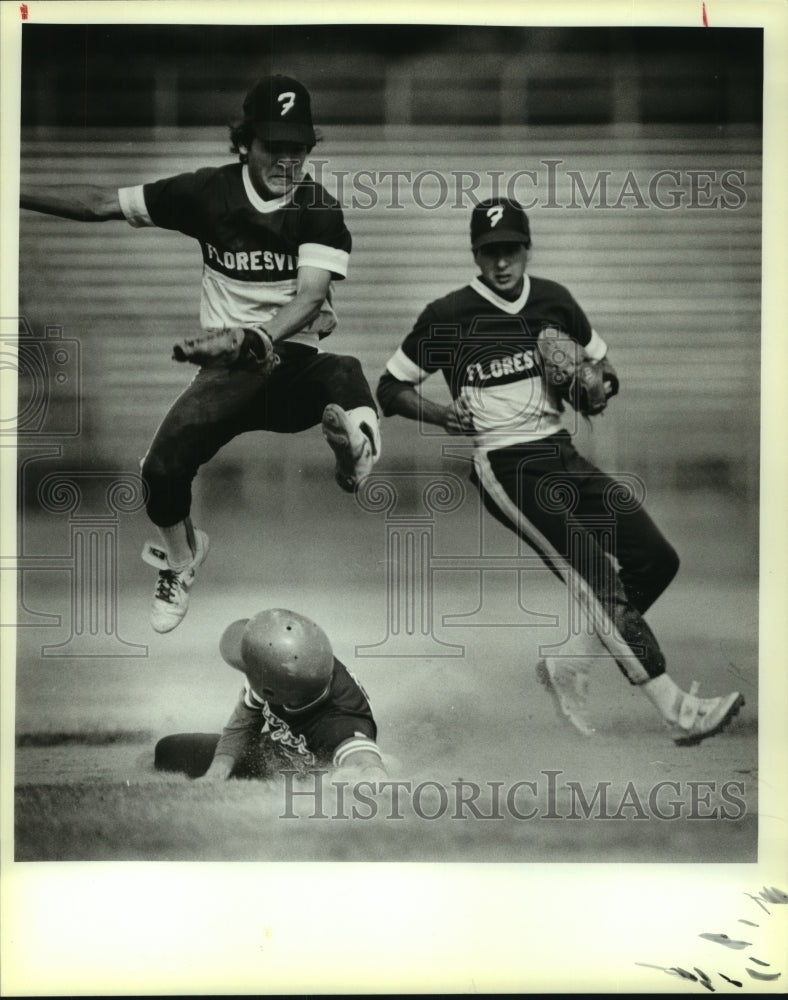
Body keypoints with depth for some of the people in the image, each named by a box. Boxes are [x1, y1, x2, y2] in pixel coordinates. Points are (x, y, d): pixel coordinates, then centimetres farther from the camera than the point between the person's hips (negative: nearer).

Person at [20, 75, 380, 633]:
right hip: (227, 371, 1)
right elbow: (102, 204, 5)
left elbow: (310, 296, -19)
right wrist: (18, 195, -2)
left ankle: (354, 439, -63)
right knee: (163, 467, -14)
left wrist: (260, 337, -39)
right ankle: (180, 557, 13)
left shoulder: (320, 210, -5)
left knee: (343, 375, -34)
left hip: (296, 360, -1)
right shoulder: (209, 192, 1)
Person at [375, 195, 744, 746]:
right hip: (503, 466, -6)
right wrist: (442, 415, -14)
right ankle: (675, 707, -24)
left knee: (657, 558, -6)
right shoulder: (448, 316, -4)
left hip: (560, 452, 6)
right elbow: (390, 389, 3)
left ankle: (568, 662, 6)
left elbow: (602, 363, 20)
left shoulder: (553, 300, 9)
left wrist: (598, 382, -3)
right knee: (596, 576, -20)